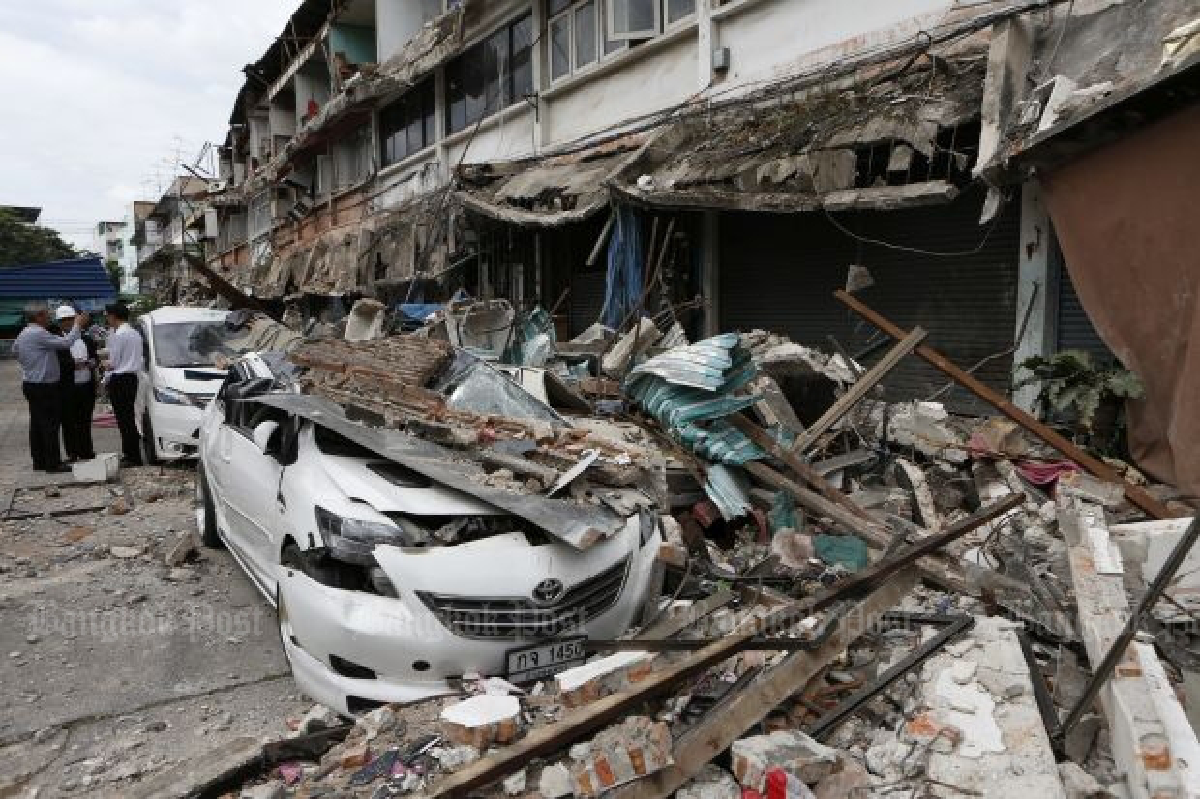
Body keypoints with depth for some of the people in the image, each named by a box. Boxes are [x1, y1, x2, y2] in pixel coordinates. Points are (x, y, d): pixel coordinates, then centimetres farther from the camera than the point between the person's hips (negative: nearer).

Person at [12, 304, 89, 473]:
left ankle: (39, 461, 18)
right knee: (50, 425, -6)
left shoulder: (23, 334, 13)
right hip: (44, 387, -10)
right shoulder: (38, 334, -18)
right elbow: (66, 343, -20)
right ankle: (53, 464, -5)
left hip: (30, 384, 10)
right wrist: (78, 325, -8)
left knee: (37, 424, 13)